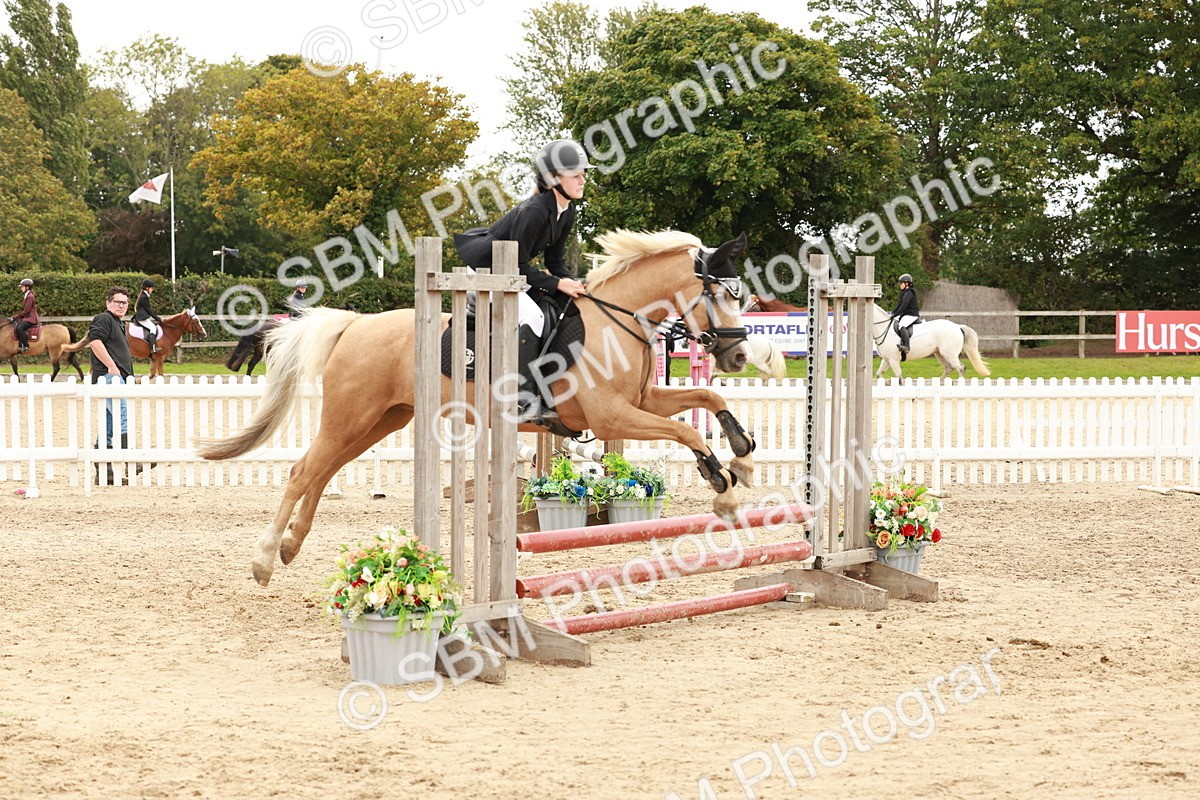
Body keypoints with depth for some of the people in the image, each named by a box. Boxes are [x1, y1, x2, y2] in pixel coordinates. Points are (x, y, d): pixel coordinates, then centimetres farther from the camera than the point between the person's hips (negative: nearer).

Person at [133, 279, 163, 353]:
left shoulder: (144, 296, 18)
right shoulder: (144, 297, -14)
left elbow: (149, 309, 21)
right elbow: (148, 310, -15)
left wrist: (157, 318, 16)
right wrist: (158, 318, -10)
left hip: (143, 317, 11)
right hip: (142, 318, -11)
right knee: (153, 328, -21)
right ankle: (153, 348, -31)